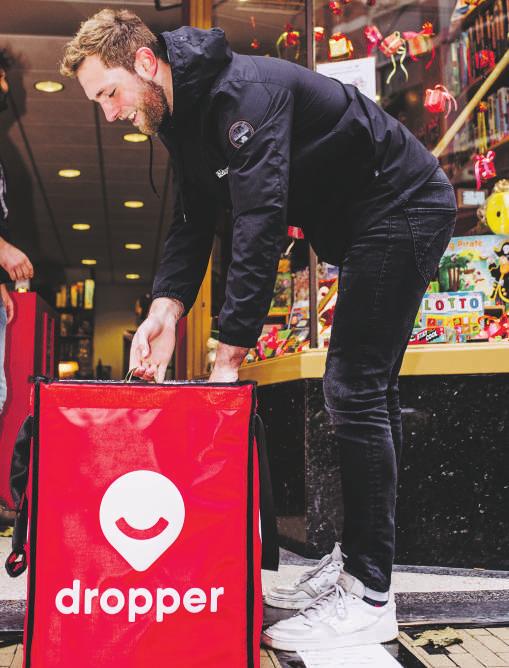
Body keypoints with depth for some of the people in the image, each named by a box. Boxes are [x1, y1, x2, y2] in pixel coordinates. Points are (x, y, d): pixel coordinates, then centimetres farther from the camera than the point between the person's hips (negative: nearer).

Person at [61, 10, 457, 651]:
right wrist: (166, 308, -11)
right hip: (364, 225, 10)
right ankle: (355, 559, 20)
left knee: (356, 392, -15)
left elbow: (260, 225, -32)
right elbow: (192, 223, 6)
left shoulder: (243, 91, -24)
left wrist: (229, 356, -33)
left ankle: (369, 599, -7)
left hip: (403, 207, -10)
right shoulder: (184, 116, 7)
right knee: (358, 390, 9)